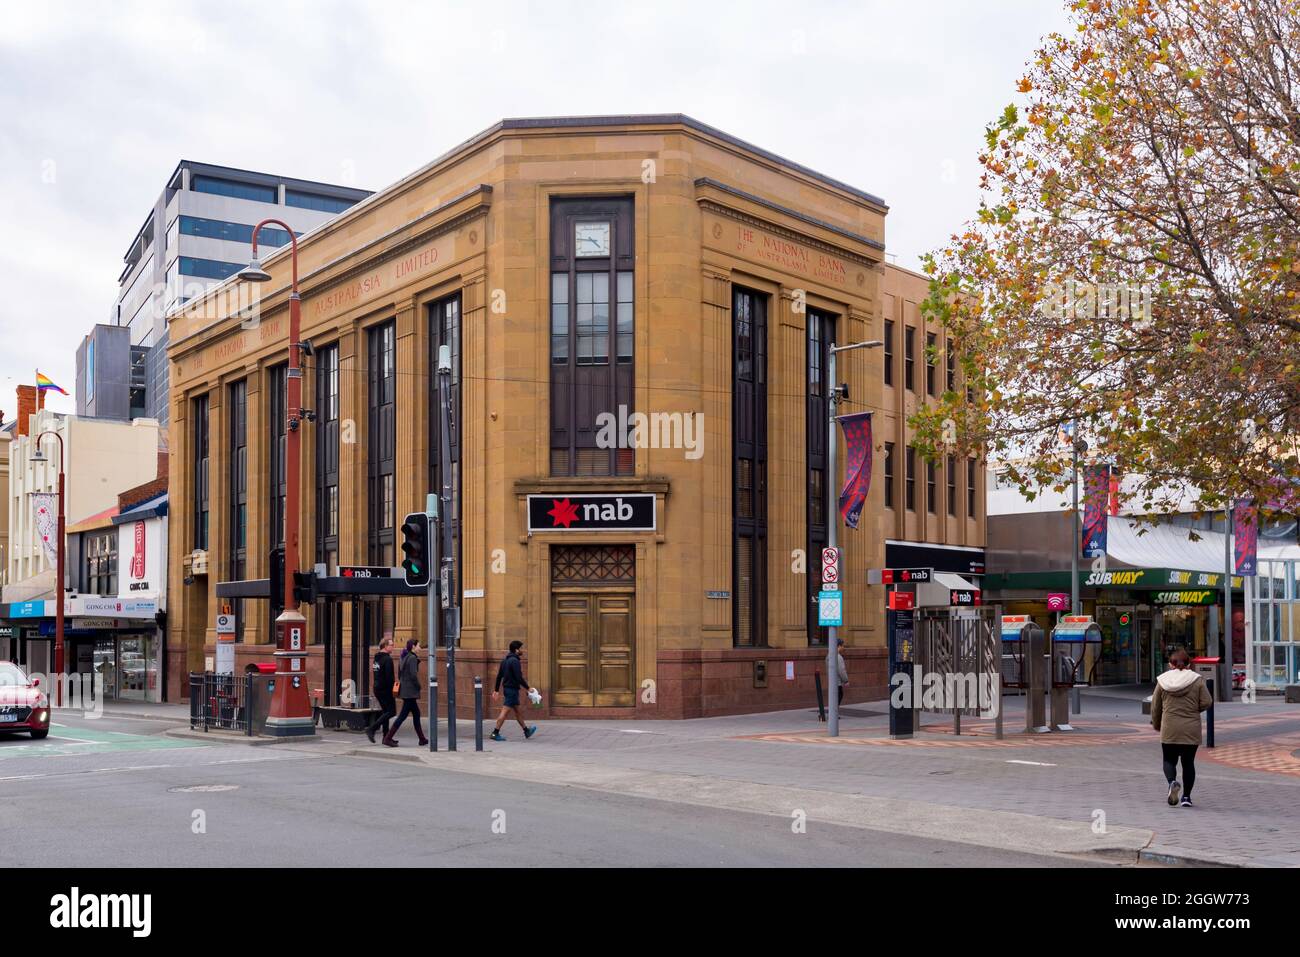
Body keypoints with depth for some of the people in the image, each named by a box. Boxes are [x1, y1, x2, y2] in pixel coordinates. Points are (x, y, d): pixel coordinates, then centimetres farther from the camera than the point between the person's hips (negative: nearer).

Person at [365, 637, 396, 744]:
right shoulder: (387, 659, -15)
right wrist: (392, 688, -14)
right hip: (385, 689, -10)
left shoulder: (376, 658, 14)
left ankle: (386, 737, 15)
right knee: (391, 712, -5)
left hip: (377, 688, 10)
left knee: (385, 711, 15)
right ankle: (371, 729, -13)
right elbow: (389, 676, -21)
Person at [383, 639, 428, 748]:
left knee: (416, 714, 15)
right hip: (411, 691, -10)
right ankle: (388, 738, -6)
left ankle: (422, 739, 20)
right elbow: (413, 675, -21)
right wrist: (418, 687, -8)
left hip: (404, 689, 10)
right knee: (403, 715, -6)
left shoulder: (404, 657, 12)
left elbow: (399, 674, 17)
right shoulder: (412, 658, -15)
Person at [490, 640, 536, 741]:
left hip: (507, 688, 10)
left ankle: (527, 731, 29)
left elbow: (499, 676, 15)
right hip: (513, 689, -10)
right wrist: (528, 688, -9)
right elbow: (519, 677, -20)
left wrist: (496, 690, 18)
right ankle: (495, 733, -8)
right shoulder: (515, 661, -17)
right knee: (505, 711, -8)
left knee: (517, 710, 18)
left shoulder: (504, 660, 12)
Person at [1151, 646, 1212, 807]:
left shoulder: (1162, 681, 1)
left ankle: (1172, 782, -17)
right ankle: (1186, 796, 10)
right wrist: (1194, 709, 13)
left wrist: (1156, 725, 20)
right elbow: (1207, 702, -7)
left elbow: (1155, 706, 6)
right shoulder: (1197, 680, -2)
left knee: (1169, 760, 11)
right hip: (1191, 729, 0)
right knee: (1188, 762, 11)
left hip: (1169, 730, 0)